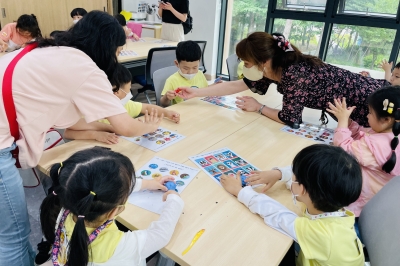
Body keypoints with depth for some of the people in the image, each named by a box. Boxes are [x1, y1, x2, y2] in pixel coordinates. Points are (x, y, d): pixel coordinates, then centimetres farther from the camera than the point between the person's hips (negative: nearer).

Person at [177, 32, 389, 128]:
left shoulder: (295, 75, -35)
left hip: (370, 102, -8)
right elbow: (237, 85, -3)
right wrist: (196, 93, -4)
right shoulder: (275, 66, -9)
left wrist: (258, 108, -8)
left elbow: (290, 119, -23)